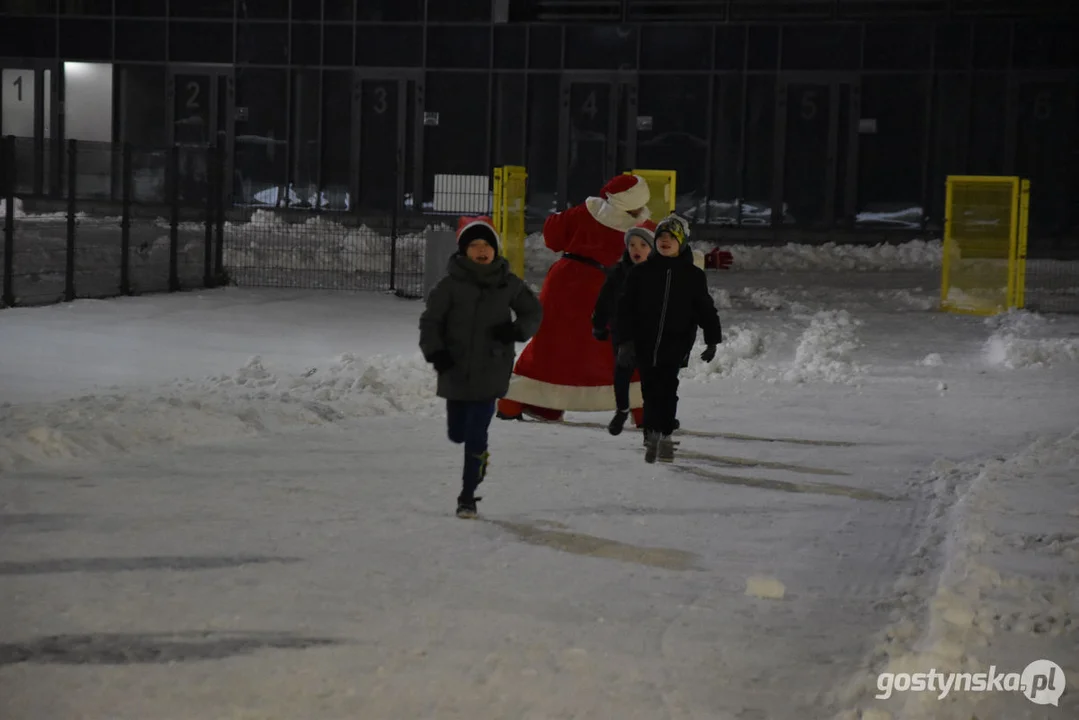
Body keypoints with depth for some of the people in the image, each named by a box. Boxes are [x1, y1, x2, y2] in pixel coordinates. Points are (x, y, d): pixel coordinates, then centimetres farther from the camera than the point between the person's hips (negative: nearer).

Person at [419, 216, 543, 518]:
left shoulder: (508, 283, 1)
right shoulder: (451, 284, -5)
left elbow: (533, 312, 12)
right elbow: (431, 321, -3)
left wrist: (518, 330, -8)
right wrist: (434, 351, -19)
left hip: (490, 372, -1)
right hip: (456, 372, 1)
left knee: (476, 436, -5)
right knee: (457, 434, 12)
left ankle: (468, 496, 8)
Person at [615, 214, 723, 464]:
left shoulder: (692, 275, 5)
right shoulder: (640, 272, 5)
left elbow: (705, 310, 10)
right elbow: (626, 308, 4)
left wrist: (712, 340, 4)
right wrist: (626, 340, -5)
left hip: (676, 343, -1)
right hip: (645, 344, 1)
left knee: (666, 388, -14)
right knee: (651, 390, 5)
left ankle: (662, 434, -9)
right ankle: (654, 435, 16)